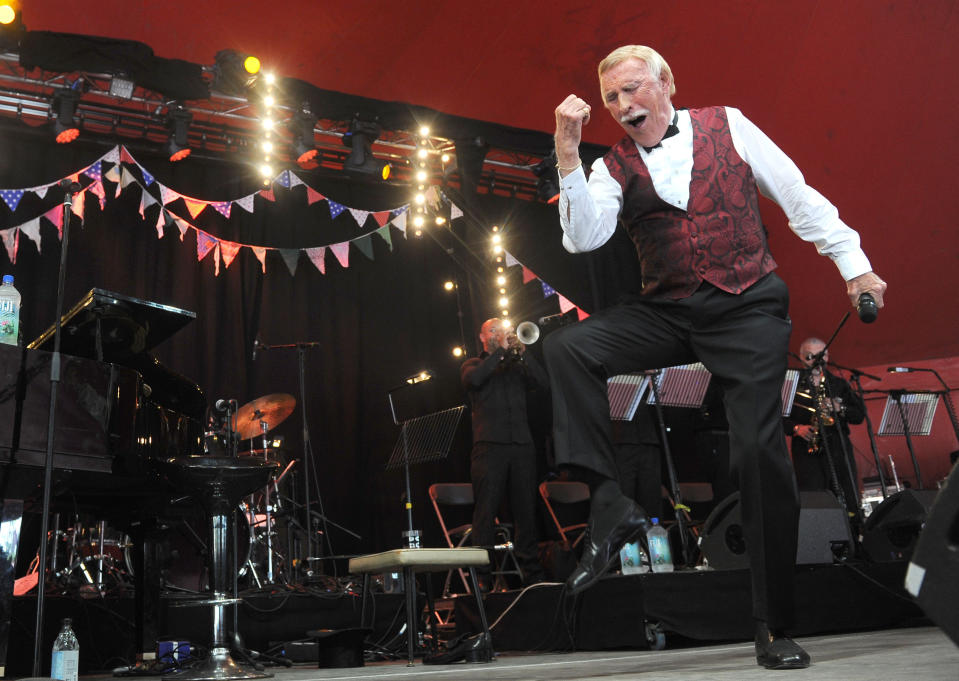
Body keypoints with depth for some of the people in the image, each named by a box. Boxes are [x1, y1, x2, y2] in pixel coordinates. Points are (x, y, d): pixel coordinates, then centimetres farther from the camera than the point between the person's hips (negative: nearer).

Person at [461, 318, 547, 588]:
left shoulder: (516, 365, 22)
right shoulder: (474, 364, 15)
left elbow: (541, 381, 6)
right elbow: (473, 379, -9)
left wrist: (521, 352, -3)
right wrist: (500, 352, -5)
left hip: (522, 444, 3)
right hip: (489, 445, -3)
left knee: (526, 509, 4)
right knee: (486, 510, -8)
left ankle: (532, 572, 9)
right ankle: (482, 574, -6)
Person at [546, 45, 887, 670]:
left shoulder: (728, 126, 6)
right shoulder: (614, 168, 6)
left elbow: (800, 198, 8)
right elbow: (584, 238, -12)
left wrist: (854, 265, 4)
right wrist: (568, 151, -18)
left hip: (748, 309, -2)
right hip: (666, 313, 2)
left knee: (760, 448, -11)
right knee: (566, 347, -20)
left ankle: (774, 625, 4)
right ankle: (610, 502, -18)